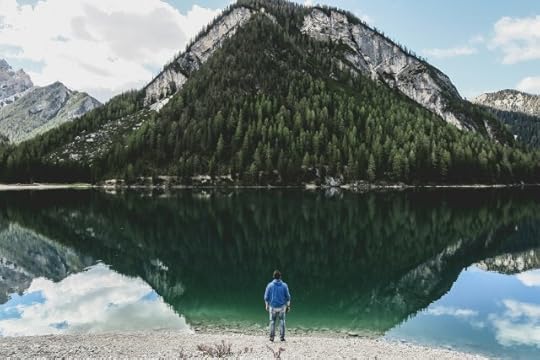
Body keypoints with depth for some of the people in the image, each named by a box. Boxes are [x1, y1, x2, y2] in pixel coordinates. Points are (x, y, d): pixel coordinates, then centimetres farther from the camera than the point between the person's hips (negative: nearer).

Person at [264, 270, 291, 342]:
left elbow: (266, 297, 1)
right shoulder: (284, 285, -1)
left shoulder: (270, 285, -3)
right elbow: (288, 297, 2)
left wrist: (267, 306, 10)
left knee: (272, 321, 9)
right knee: (282, 321, 9)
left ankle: (272, 337, 7)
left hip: (273, 306, 0)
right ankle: (282, 337, 5)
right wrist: (288, 306, 10)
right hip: (282, 306, 0)